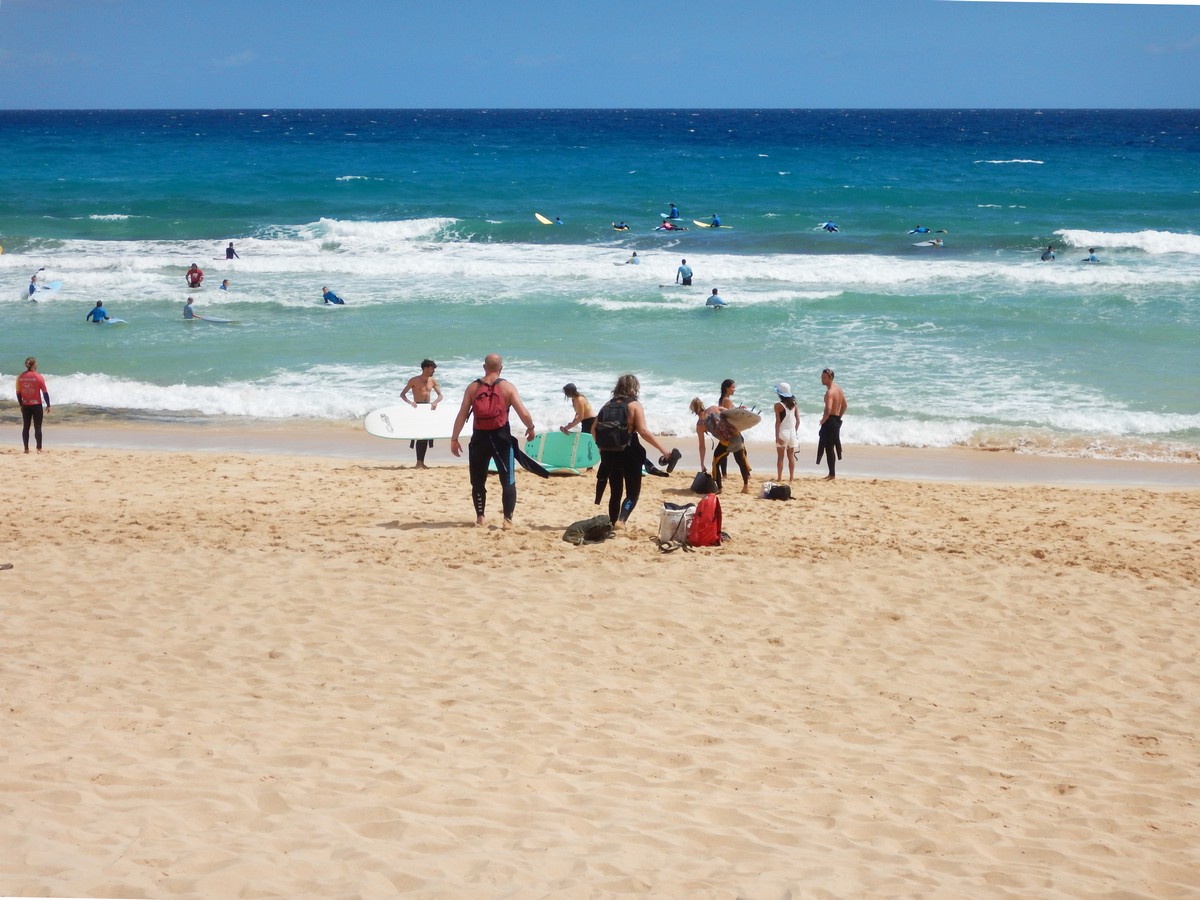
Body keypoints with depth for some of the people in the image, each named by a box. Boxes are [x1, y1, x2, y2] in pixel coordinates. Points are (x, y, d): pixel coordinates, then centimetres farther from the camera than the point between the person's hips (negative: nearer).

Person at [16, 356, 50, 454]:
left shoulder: (20, 377, -1)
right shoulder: (38, 376, -10)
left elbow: (18, 393, 5)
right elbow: (45, 392, -8)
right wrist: (48, 405, 1)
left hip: (25, 405, 3)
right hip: (36, 405, -3)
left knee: (25, 427, 10)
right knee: (37, 427, 2)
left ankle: (26, 449, 11)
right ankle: (39, 449, 1)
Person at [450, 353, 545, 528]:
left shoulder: (472, 387, 2)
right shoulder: (508, 387, -3)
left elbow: (462, 414, -3)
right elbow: (524, 413, -10)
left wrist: (454, 439, 1)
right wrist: (530, 428, 9)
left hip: (479, 438, 2)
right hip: (501, 438, -2)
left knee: (478, 480, 16)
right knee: (508, 481, 4)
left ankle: (480, 517, 17)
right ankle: (508, 519, -4)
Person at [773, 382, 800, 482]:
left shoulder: (778, 405, -10)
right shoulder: (793, 404, 5)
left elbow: (778, 421, -13)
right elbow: (798, 420, 6)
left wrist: (777, 435, -12)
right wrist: (795, 431, 16)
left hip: (782, 432, -5)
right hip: (792, 432, 5)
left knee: (780, 457, 2)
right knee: (791, 456, 12)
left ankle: (779, 478, 2)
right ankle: (791, 477, 16)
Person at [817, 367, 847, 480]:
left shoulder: (830, 392, -20)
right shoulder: (838, 389, 10)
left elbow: (828, 410, -32)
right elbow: (844, 405, 21)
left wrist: (823, 420, -17)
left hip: (830, 421, -10)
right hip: (837, 420, 10)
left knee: (828, 448, -4)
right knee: (833, 445, 15)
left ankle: (832, 474, -2)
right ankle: (832, 472, 20)